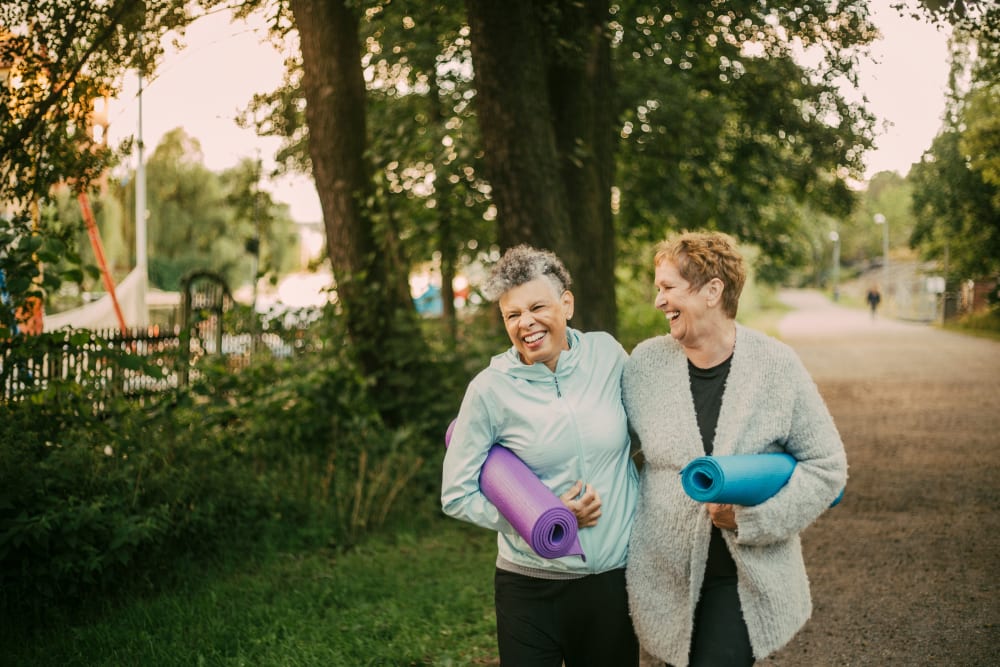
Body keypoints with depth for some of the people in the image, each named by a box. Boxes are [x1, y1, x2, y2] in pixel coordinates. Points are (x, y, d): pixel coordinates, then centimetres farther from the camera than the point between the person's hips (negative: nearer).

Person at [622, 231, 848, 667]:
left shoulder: (777, 366, -7)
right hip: (663, 576, 2)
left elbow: (827, 466, -5)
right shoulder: (646, 364, -1)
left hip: (747, 578, -2)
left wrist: (753, 516, -15)